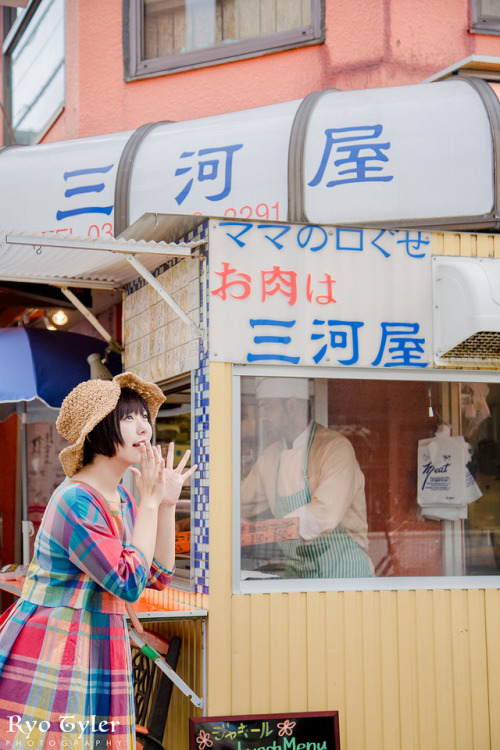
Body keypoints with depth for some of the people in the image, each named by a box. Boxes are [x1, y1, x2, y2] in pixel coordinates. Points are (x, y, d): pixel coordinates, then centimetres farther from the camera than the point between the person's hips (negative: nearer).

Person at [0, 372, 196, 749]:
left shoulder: (122, 499, 11)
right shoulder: (75, 501, -17)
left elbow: (159, 577, 12)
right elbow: (129, 583, -20)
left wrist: (168, 503, 4)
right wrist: (149, 502, -14)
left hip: (98, 656, 9)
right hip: (50, 654, -8)